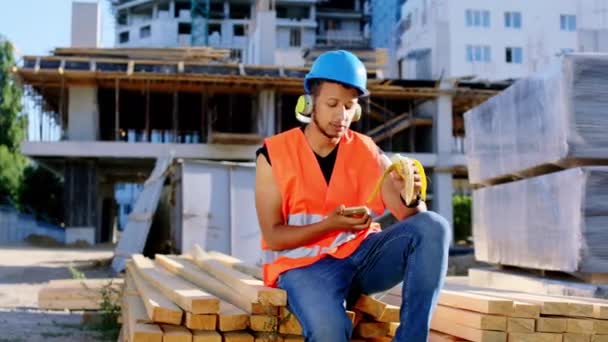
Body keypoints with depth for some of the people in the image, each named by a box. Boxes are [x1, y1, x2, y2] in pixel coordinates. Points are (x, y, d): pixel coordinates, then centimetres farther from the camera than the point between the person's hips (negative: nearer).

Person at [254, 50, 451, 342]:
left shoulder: (368, 152, 5)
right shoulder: (274, 155, -3)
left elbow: (412, 220, -1)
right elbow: (273, 236, -7)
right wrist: (330, 224, -23)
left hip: (361, 252, 4)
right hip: (305, 263, -4)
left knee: (433, 227, -23)